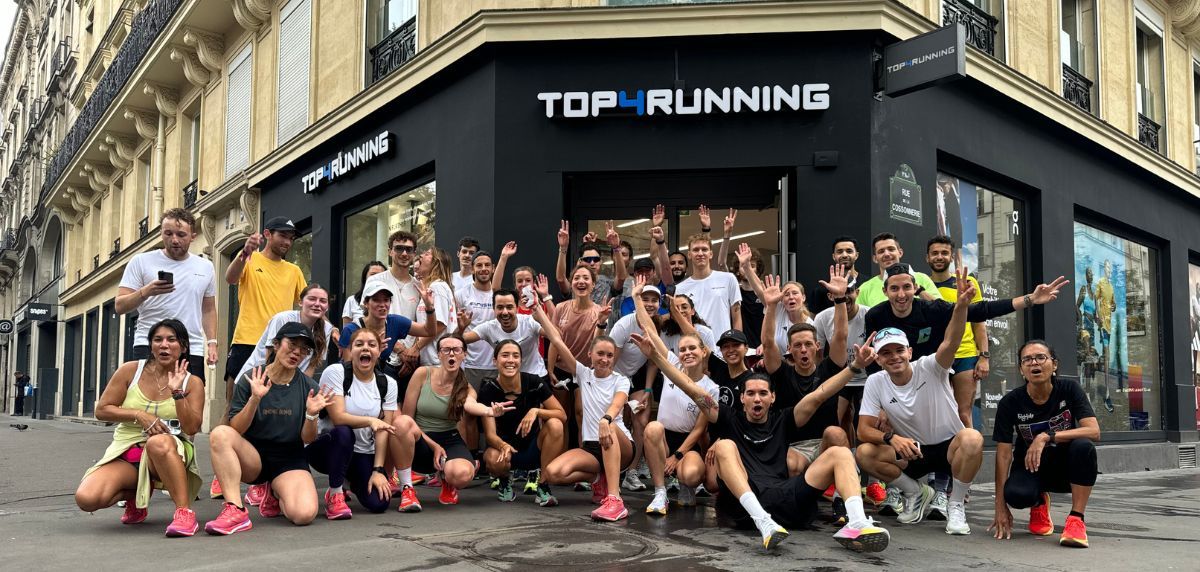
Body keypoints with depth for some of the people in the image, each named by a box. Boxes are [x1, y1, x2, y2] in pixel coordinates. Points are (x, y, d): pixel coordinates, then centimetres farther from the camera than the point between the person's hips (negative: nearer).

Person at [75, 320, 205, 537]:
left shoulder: (192, 383, 1)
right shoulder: (130, 371, 4)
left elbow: (192, 428, -10)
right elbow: (101, 410, 5)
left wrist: (177, 392, -19)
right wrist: (139, 415, -9)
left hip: (168, 454, -2)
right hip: (125, 452, 3)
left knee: (159, 442, -42)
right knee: (86, 499, -24)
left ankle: (185, 512, -32)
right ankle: (136, 494, 9)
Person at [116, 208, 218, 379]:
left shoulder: (206, 267, 13)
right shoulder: (141, 262, 3)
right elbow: (120, 306, -1)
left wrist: (212, 343, 9)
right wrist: (145, 292, -19)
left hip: (192, 351, 3)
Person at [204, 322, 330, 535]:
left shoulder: (308, 387, 0)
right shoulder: (250, 380, -2)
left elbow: (307, 440, 1)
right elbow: (235, 430, -8)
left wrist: (311, 415, -19)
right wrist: (255, 399, -22)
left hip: (290, 460, 0)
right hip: (252, 457, 0)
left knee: (304, 514, -28)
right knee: (220, 434, -31)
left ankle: (276, 495, 9)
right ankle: (236, 511, -28)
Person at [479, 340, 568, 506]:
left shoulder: (534, 382, -12)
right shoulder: (488, 390, -13)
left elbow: (562, 415, -12)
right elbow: (490, 434, -17)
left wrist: (536, 411, -30)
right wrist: (503, 445, -40)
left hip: (534, 448, 1)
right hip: (505, 446, -1)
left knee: (555, 425, -28)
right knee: (494, 459, -36)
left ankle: (542, 485, -14)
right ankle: (504, 481, 3)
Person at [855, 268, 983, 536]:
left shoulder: (930, 368, -16)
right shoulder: (875, 383, -8)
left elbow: (951, 343, -38)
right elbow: (864, 430, -10)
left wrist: (961, 306, -57)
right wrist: (891, 437, -32)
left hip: (948, 446, -3)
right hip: (911, 451, 3)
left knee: (972, 439, -37)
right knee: (864, 454, -25)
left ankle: (956, 505, -12)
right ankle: (917, 492, 4)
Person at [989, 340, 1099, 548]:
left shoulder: (1069, 389, -12)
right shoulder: (1010, 402, -13)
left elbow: (1094, 431, -24)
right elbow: (1004, 454, -14)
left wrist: (1047, 436, -34)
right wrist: (1000, 507, -17)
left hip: (1066, 467, 0)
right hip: (1030, 467, 0)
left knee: (1083, 446, -33)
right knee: (1016, 494, -33)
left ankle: (1076, 519, -21)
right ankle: (1039, 502, 7)